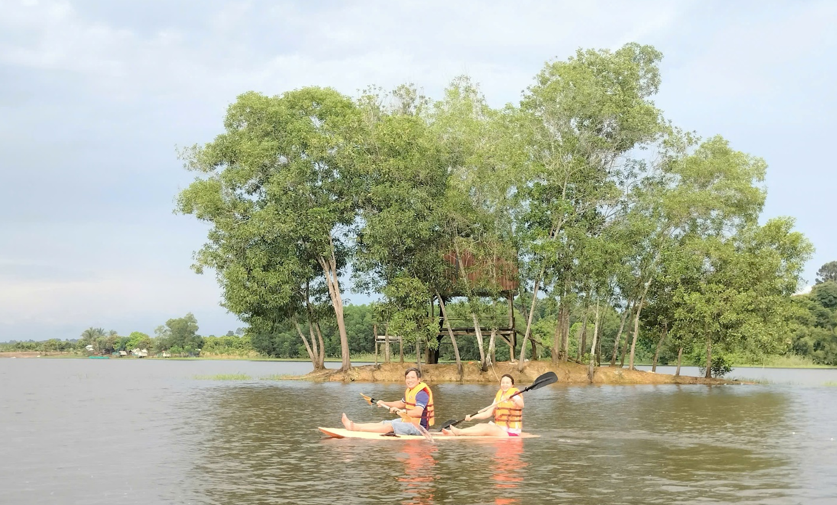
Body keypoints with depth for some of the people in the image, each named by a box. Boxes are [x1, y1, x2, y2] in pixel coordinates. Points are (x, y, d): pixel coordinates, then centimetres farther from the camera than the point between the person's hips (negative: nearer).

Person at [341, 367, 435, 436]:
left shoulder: (422, 393, -21)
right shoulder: (410, 391, 13)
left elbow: (418, 412, -36)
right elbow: (402, 403, 29)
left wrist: (401, 411, -43)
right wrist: (385, 403, 19)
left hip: (418, 427, -10)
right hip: (409, 421, 10)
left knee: (390, 426, -19)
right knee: (383, 423, 1)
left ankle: (355, 428, -26)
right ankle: (353, 425, -7)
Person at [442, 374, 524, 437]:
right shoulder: (498, 395, 16)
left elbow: (521, 405, -29)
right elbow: (488, 413, 10)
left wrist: (512, 399, -47)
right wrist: (473, 416, -2)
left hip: (512, 433, -7)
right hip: (499, 429, 7)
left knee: (486, 428, -27)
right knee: (479, 426, -15)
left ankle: (458, 432, -33)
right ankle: (453, 432, -31)